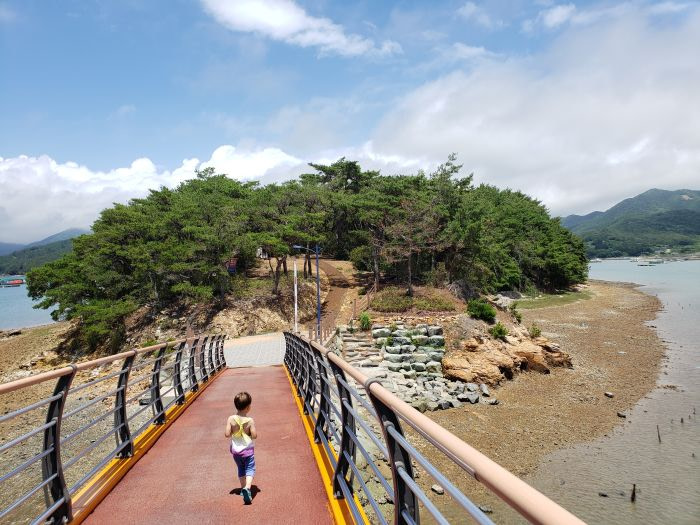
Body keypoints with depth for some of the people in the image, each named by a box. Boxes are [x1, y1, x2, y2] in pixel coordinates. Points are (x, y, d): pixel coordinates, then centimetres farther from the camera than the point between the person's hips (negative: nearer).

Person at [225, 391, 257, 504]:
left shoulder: (231, 419, -14)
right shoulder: (250, 421, -18)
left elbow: (227, 434, -14)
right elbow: (254, 436, -16)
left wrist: (233, 433, 5)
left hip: (235, 450, 3)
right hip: (247, 449, -3)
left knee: (241, 469, 22)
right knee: (250, 469, 4)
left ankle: (243, 488, 31)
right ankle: (247, 488, -17)